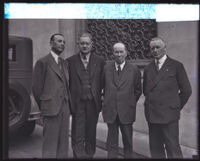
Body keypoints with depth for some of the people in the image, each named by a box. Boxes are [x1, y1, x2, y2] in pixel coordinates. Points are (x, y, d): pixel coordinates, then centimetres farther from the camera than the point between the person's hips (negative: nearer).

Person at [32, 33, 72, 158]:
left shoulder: (64, 63, 16)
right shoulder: (42, 62, -4)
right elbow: (37, 88, -4)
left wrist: (68, 106, 10)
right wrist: (43, 107, 1)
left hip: (65, 109, 6)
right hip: (51, 109, -6)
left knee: (63, 144, 11)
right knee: (50, 143, 0)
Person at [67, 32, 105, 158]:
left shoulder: (100, 61, 5)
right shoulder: (70, 61, 3)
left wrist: (103, 98, -1)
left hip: (93, 102, 1)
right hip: (77, 102, -1)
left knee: (91, 133, 13)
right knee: (77, 135, 1)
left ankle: (90, 155, 29)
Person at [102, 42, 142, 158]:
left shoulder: (134, 69, 1)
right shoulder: (106, 68, 4)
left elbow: (138, 90, 8)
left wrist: (131, 103, 5)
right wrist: (107, 100, 8)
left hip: (127, 111, -1)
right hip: (110, 110, 1)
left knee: (128, 141, 11)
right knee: (112, 142, 9)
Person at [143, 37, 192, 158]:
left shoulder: (176, 66, -1)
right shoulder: (148, 69, 12)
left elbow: (186, 90, 0)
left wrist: (177, 107, 4)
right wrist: (150, 105, 11)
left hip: (168, 114, -4)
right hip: (152, 114, 5)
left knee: (173, 148, -1)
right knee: (155, 148, 10)